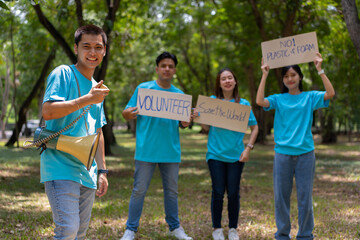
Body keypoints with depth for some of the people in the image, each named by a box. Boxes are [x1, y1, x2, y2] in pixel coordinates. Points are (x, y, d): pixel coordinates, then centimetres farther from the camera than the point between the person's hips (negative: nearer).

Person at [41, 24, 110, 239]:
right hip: (61, 167, -7)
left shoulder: (98, 89, 19)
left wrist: (102, 170, 20)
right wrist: (87, 99, -20)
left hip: (87, 172, 7)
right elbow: (48, 112, -16)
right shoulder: (63, 74, -3)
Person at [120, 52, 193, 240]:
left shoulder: (179, 95, 11)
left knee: (172, 190, 12)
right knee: (139, 190, 1)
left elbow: (182, 122, 16)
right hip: (146, 150, -3)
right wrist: (130, 114, -24)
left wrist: (185, 123, -7)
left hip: (171, 151, 3)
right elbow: (127, 113, 0)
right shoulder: (143, 89, 1)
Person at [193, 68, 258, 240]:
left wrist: (248, 148, -2)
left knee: (233, 193, 4)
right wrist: (199, 117, -14)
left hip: (236, 155, 0)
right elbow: (207, 128, 4)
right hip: (216, 154, 0)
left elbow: (254, 127, 7)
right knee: (218, 192, 2)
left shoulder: (243, 104, 1)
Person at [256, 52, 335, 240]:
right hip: (283, 153, 1)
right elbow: (260, 101, -10)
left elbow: (330, 93, -9)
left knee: (305, 198, 5)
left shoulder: (310, 97, 7)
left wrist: (319, 69, -10)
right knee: (281, 197, 5)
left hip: (305, 154, 0)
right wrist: (265, 75, -7)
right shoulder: (278, 99, 8)